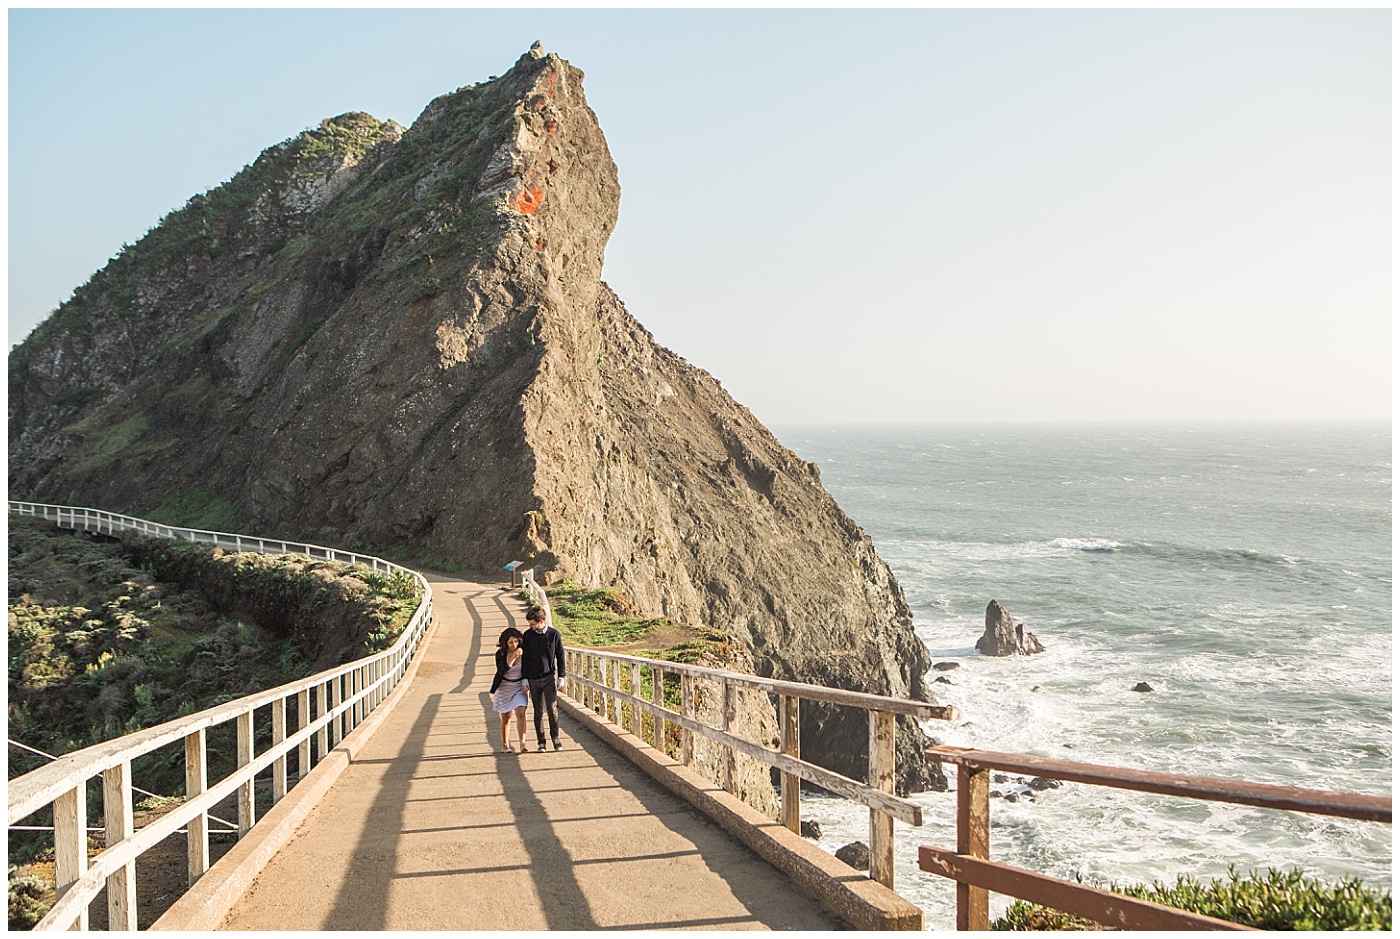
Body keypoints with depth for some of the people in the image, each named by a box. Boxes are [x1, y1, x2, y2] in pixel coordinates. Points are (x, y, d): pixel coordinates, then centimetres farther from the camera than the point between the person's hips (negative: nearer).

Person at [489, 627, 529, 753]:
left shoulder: (524, 652, -6)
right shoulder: (500, 654, -9)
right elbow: (501, 671, -23)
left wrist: (526, 683, -5)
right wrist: (513, 658, -30)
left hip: (519, 687, 0)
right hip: (504, 688, 0)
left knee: (520, 714, -18)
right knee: (505, 718, 7)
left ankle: (522, 743, -22)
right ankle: (505, 745, 20)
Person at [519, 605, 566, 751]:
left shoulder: (554, 634, -2)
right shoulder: (528, 635, 1)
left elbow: (560, 656, 4)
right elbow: (525, 657, 5)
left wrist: (561, 677, 1)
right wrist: (524, 679, 2)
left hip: (549, 677, -1)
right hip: (533, 679, 1)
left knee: (552, 708, -9)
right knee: (538, 711, 5)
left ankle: (555, 737, 7)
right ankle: (541, 741, 13)